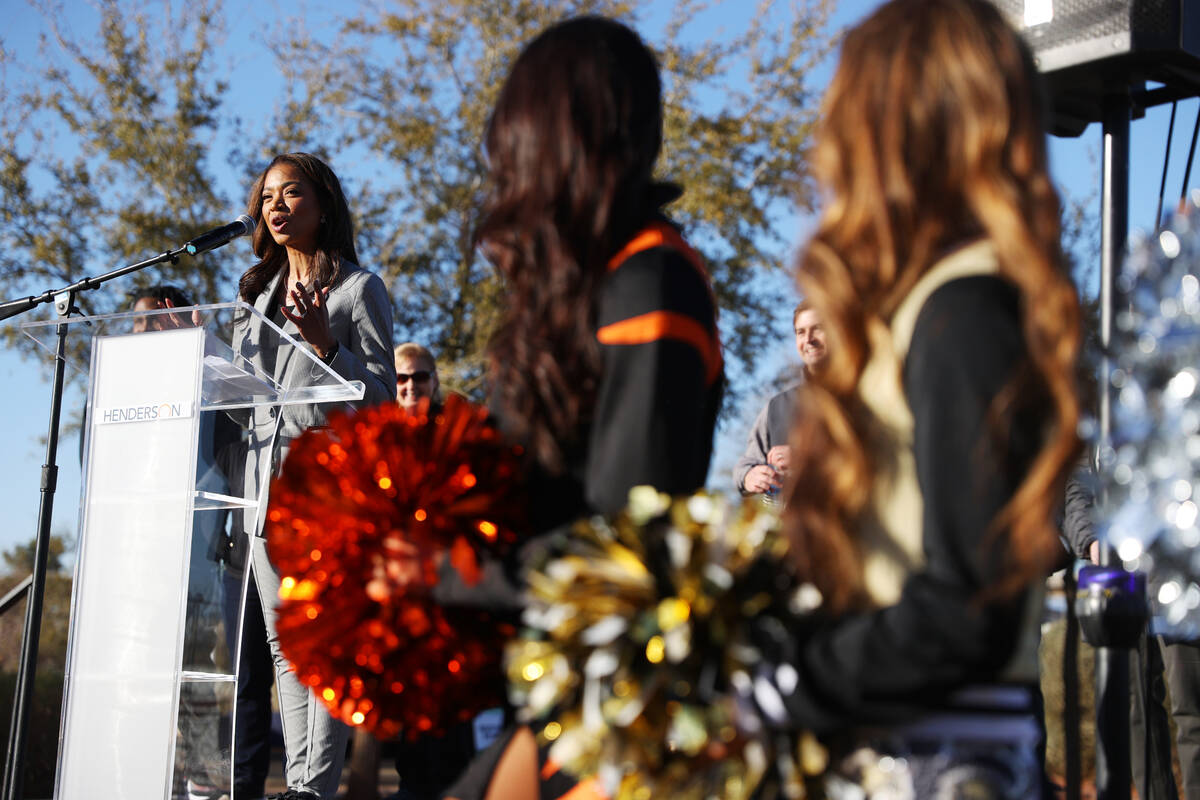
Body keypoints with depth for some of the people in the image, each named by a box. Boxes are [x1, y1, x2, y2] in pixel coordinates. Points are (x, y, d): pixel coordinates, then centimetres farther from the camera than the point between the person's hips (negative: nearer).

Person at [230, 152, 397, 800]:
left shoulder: (358, 287, 2)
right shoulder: (257, 292, 22)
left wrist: (325, 342, -17)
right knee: (285, 646, 6)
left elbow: (382, 395, -4)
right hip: (267, 481, 7)